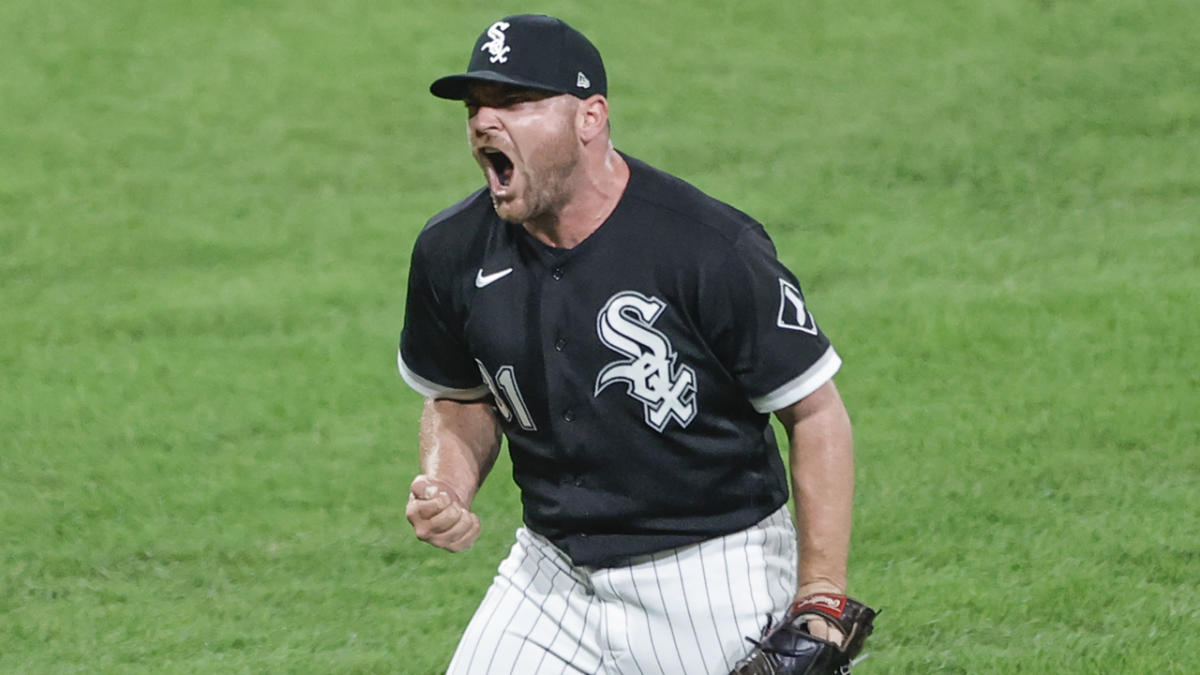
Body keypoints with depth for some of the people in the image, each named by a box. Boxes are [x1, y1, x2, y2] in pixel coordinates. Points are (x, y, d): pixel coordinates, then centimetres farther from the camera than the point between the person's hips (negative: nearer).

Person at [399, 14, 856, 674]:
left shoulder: (711, 249, -19)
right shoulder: (452, 252, -2)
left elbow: (816, 413, -13)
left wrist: (821, 599, -16)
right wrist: (444, 488, -5)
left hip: (716, 578, -5)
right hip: (553, 575, 5)